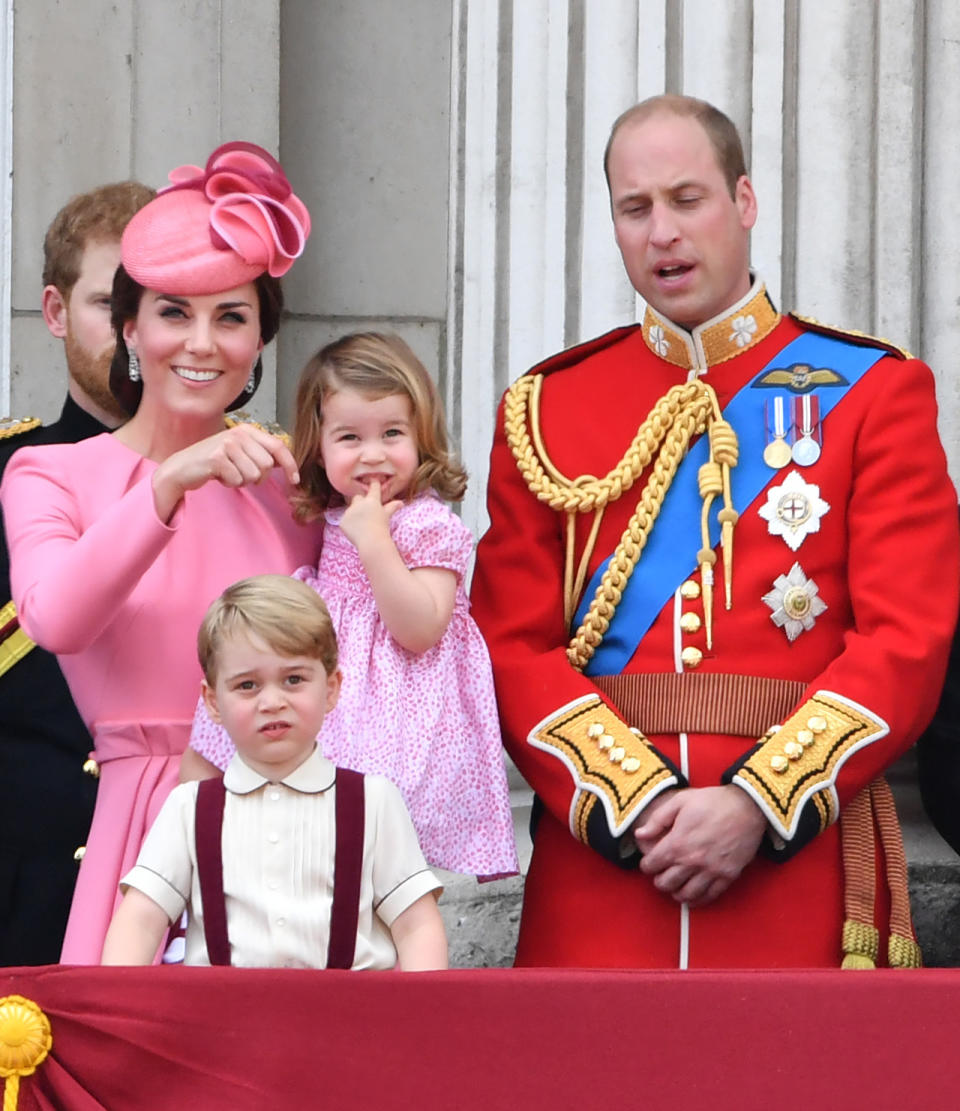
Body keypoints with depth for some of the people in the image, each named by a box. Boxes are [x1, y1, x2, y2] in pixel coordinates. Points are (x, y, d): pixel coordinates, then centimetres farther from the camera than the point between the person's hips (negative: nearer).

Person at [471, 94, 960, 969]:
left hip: (801, 856, -1)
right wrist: (630, 801, -13)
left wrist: (757, 803, -15)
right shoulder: (546, 410, 9)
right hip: (598, 857, 1)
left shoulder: (874, 392, 4)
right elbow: (513, 645, 2)